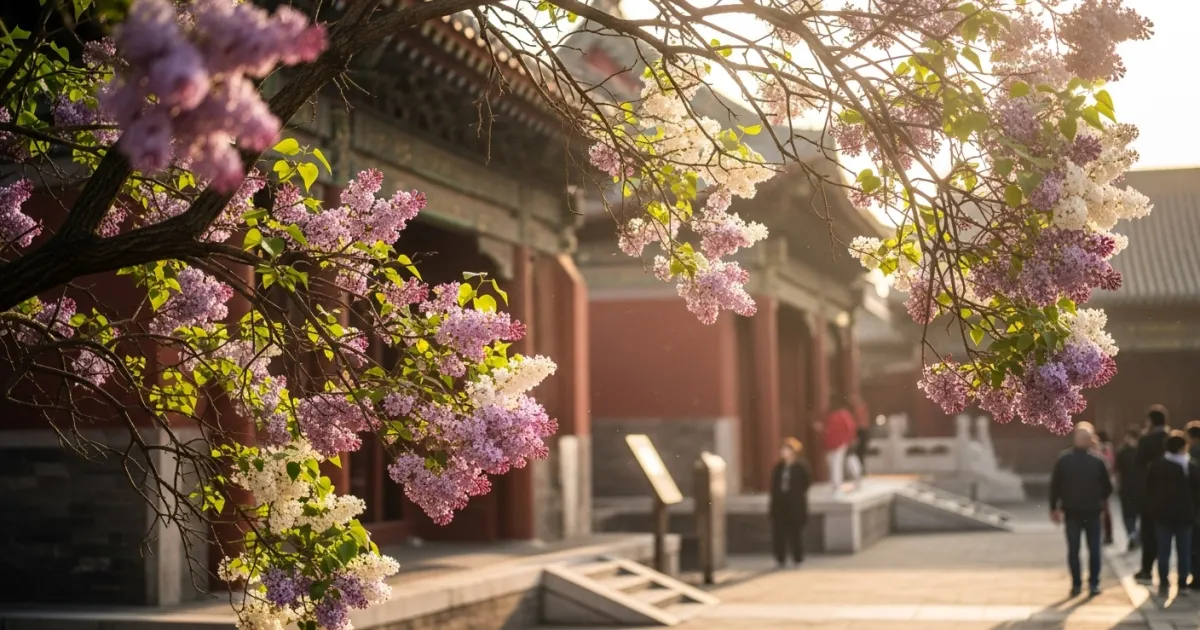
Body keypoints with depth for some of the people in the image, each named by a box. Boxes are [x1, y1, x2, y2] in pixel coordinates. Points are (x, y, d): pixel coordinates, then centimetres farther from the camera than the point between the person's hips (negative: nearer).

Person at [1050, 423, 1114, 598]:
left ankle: (1076, 585, 6)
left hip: (1071, 511, 1)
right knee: (1094, 549, 8)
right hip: (1092, 511, -1)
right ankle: (1093, 584, 5)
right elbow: (1107, 487, -1)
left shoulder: (1063, 460, -4)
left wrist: (1054, 508, 4)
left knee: (1073, 549, 7)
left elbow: (1054, 485, -4)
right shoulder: (1097, 460, -6)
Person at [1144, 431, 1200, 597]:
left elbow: (1149, 490, 4)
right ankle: (1183, 584, 8)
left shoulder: (1155, 466, 0)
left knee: (1163, 551, 4)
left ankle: (1164, 585, -1)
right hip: (1184, 515, -1)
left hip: (1162, 514, 1)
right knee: (1184, 552, 7)